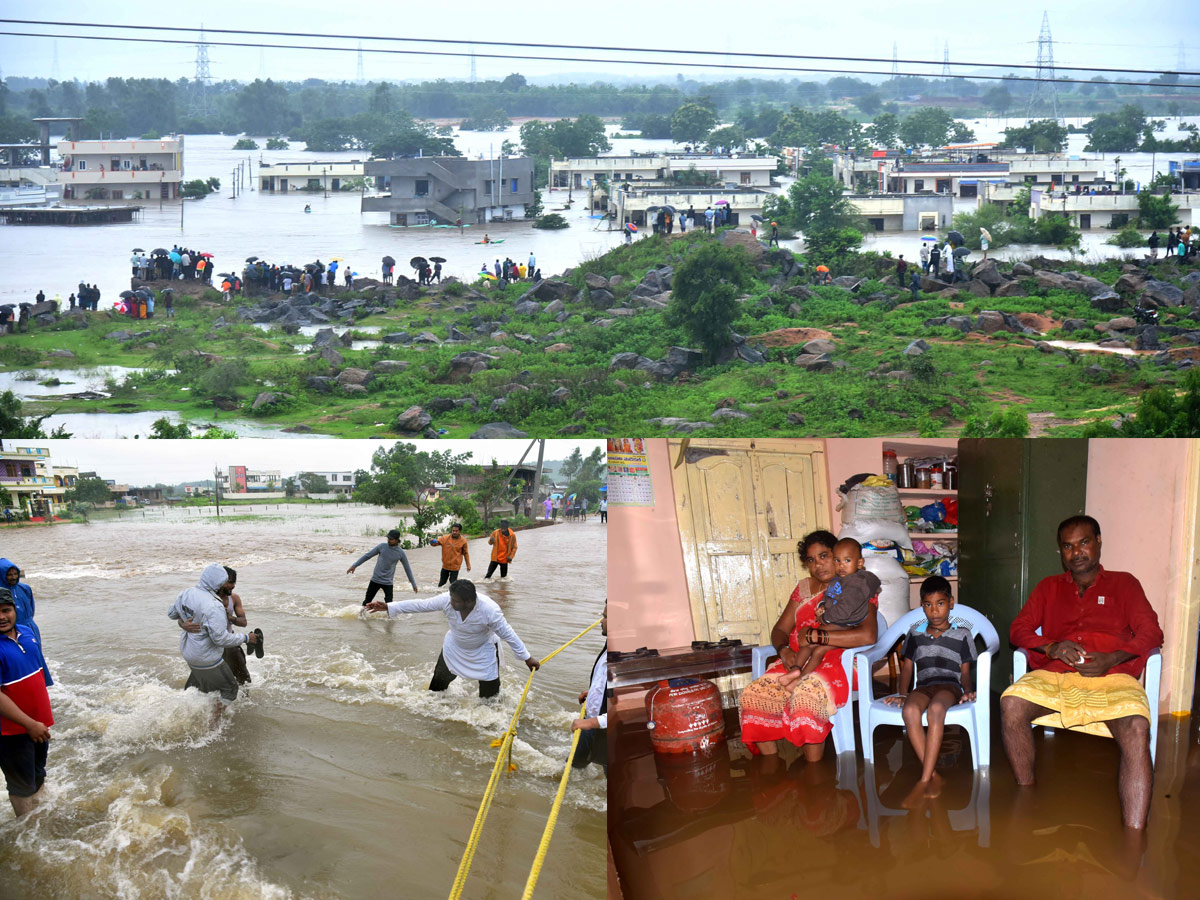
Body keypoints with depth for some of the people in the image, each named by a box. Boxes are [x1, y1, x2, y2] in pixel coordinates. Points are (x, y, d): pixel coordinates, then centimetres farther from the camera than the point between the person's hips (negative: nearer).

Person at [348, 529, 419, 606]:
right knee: (367, 602, 9)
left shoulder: (401, 553, -5)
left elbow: (407, 569, 5)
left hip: (388, 583, -1)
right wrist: (354, 566, 1)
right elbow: (367, 556, 3)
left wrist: (414, 584, 10)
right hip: (375, 580, 1)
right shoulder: (382, 547, -5)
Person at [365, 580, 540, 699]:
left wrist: (527, 658, -20)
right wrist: (388, 607, -22)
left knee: (490, 692, -1)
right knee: (440, 680, 15)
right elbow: (419, 605, -21)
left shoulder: (490, 611, -39)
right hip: (454, 646, 3)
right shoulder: (447, 600, -31)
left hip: (483, 650, -3)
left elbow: (508, 634, -27)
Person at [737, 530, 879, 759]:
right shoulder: (804, 588, 22)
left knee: (806, 695, -39)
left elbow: (868, 635, -15)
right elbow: (780, 629, 19)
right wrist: (784, 650, -7)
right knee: (753, 696, -21)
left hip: (837, 665, -6)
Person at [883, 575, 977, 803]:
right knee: (909, 710, -35)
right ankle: (934, 776, -33)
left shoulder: (961, 634, 11)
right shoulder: (916, 633, 19)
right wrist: (903, 693, 7)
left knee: (936, 708, -39)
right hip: (923, 685, 3)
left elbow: (965, 671, 11)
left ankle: (924, 780, -41)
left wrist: (967, 690, -8)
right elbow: (907, 666, 21)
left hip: (950, 684, -3)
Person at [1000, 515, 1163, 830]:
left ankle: (1134, 839, -44)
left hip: (1112, 677, -2)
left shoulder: (1123, 583, 21)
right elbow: (1018, 629, 17)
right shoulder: (1049, 587, 27)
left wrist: (1111, 659, -10)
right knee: (1011, 703, -32)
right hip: (1054, 675, 2)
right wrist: (1052, 648, -6)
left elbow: (1151, 633, 10)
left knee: (1136, 728, -36)